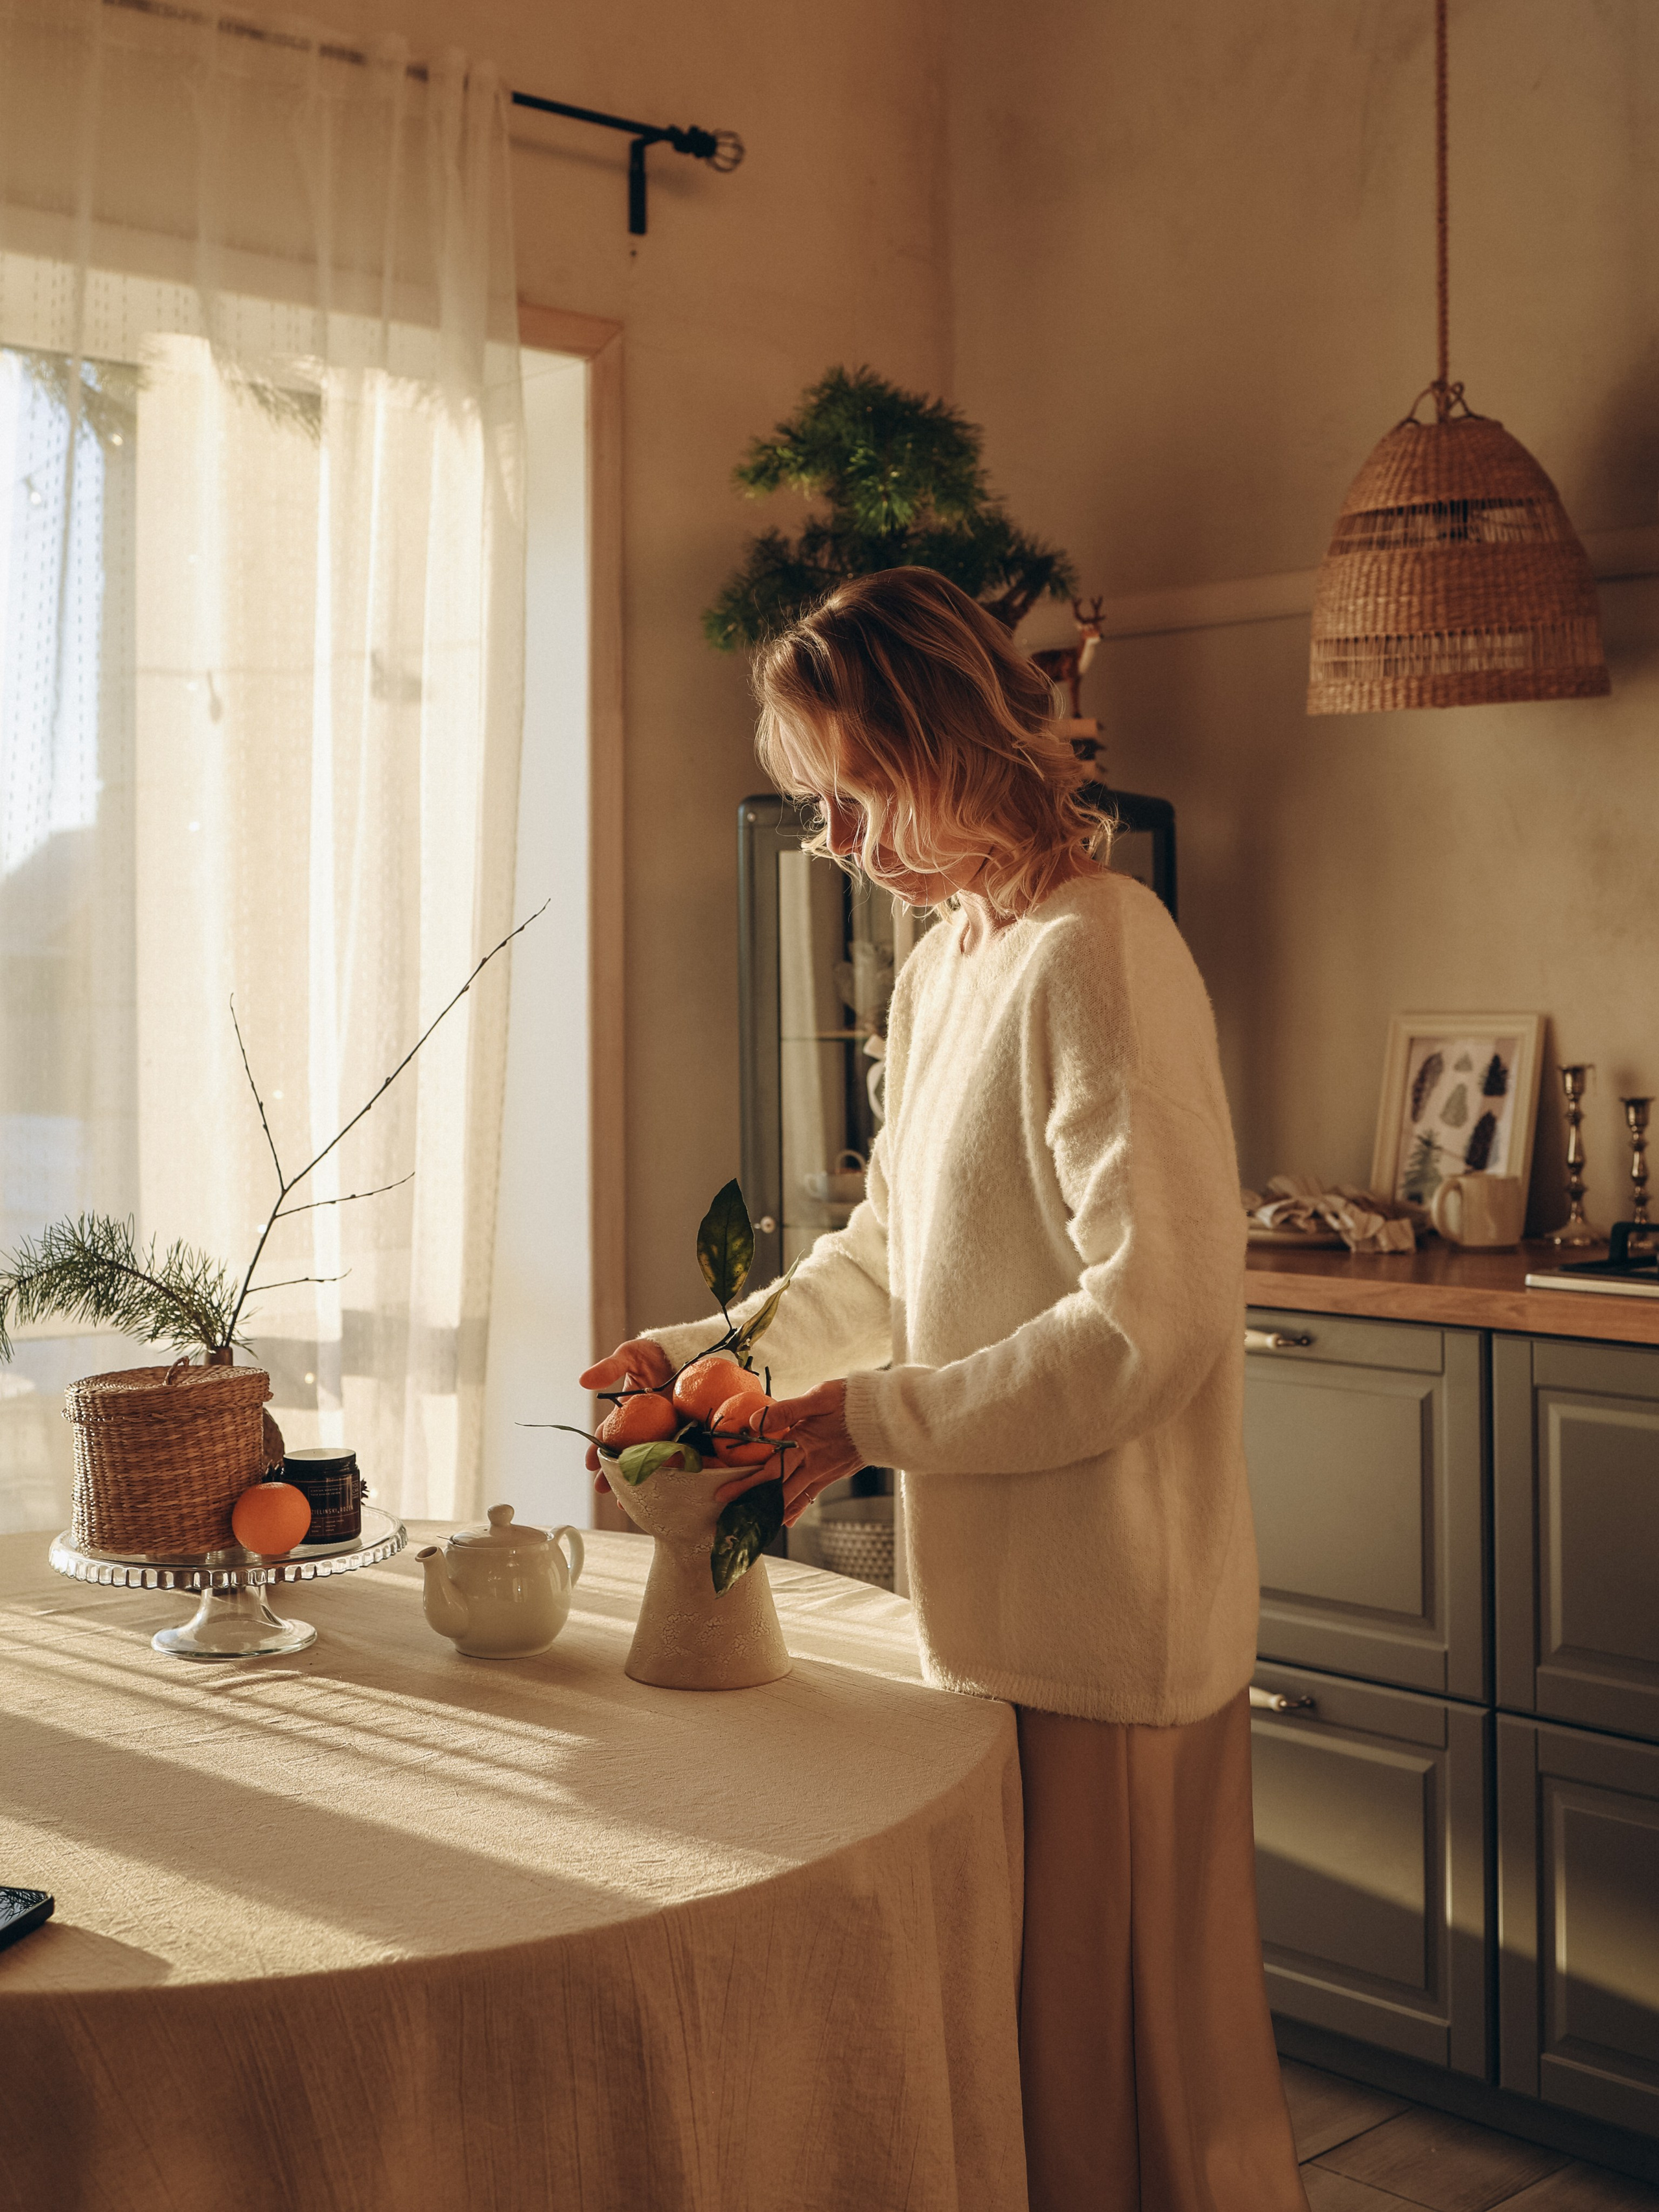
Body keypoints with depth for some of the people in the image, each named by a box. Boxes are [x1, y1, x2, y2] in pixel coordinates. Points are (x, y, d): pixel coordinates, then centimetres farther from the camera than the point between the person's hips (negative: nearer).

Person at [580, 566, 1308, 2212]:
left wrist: (877, 1417, -18)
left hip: (1109, 1621, -8)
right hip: (994, 1601, 9)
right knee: (1007, 2028, 18)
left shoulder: (1097, 957, -17)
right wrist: (712, 1355, 9)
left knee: (1125, 2043, 6)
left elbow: (1156, 1319, -22)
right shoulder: (939, 966, 12)